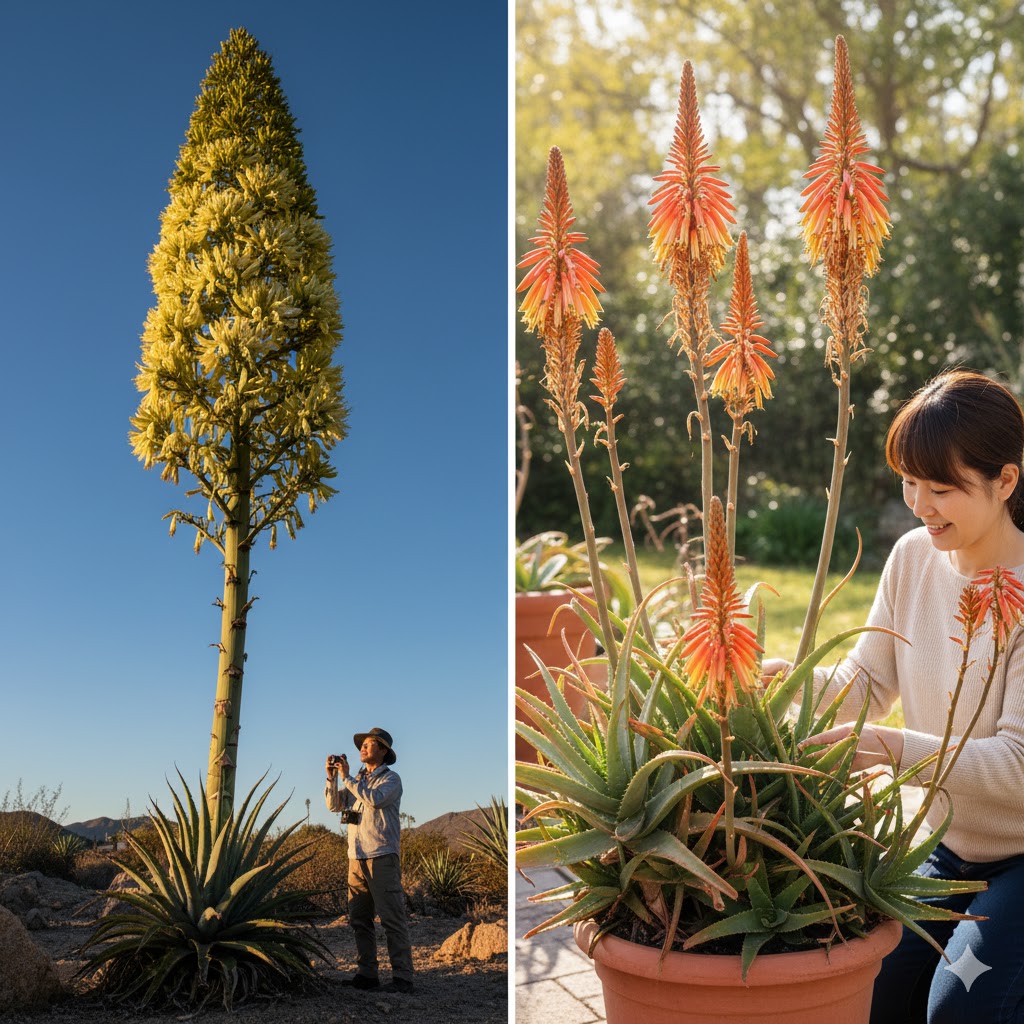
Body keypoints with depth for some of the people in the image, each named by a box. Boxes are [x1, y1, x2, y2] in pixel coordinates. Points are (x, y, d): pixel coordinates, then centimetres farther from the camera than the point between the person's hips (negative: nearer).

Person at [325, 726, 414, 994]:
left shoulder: (391, 778, 0)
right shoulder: (358, 781, 19)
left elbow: (375, 799, -18)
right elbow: (334, 804, 12)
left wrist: (346, 777, -11)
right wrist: (332, 777, -2)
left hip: (382, 856, -7)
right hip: (357, 857, 7)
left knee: (392, 918, -8)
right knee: (359, 919, 7)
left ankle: (402, 977, -8)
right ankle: (366, 973, 13)